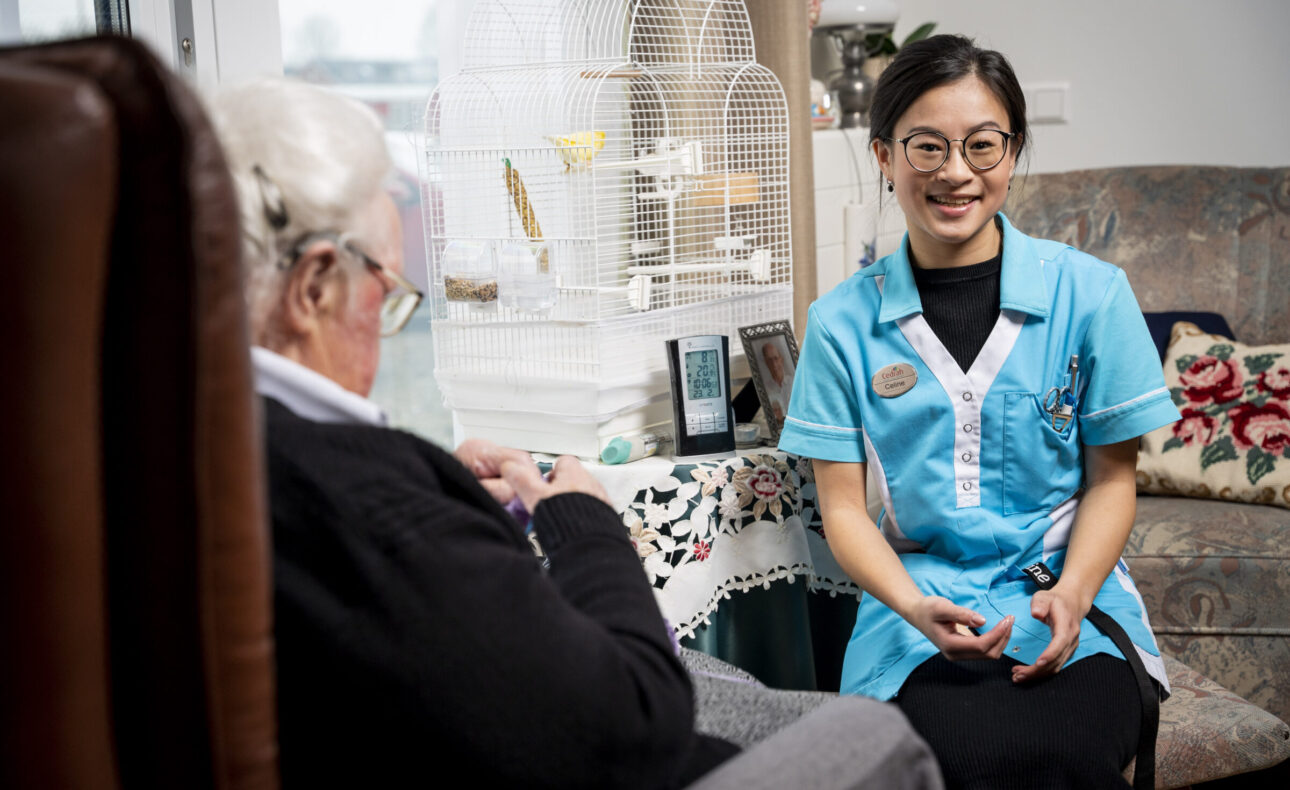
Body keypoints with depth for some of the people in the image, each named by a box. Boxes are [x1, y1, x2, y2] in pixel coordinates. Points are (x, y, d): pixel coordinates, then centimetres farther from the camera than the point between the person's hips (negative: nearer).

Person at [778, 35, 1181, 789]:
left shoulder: (1089, 292, 1)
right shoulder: (843, 322, 2)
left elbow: (1111, 477, 6)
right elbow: (843, 505, 3)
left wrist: (1071, 594, -12)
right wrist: (913, 605, -15)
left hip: (1071, 596, 1)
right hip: (920, 605, 0)